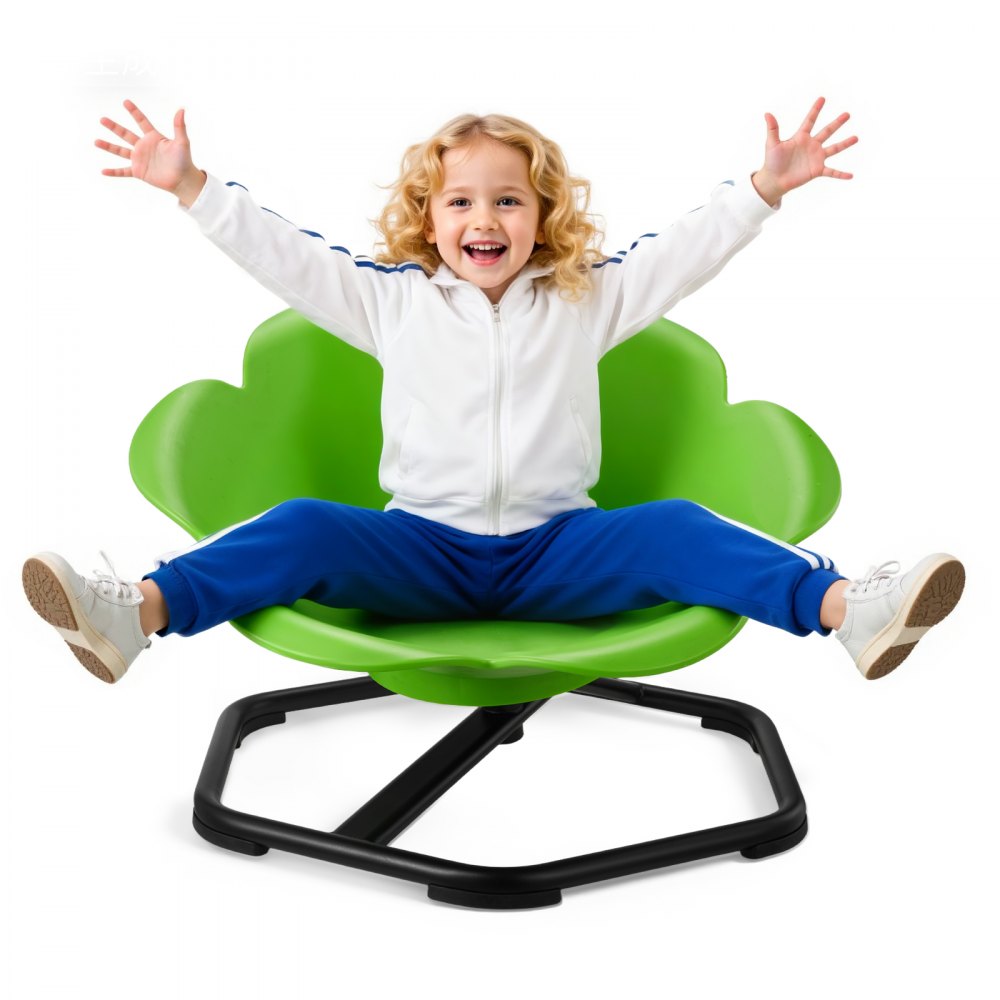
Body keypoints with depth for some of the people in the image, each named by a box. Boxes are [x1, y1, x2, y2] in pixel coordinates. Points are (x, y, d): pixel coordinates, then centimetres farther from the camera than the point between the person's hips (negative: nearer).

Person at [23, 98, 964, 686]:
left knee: (674, 528, -25)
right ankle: (140, 610, -42)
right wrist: (193, 186, 3)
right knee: (303, 528, -25)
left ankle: (846, 606, -38)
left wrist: (765, 186, -3)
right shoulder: (391, 298, 10)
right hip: (422, 552, 0)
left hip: (557, 551, 0)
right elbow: (283, 253, 9)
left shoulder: (587, 298, 11)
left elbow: (685, 249, 8)